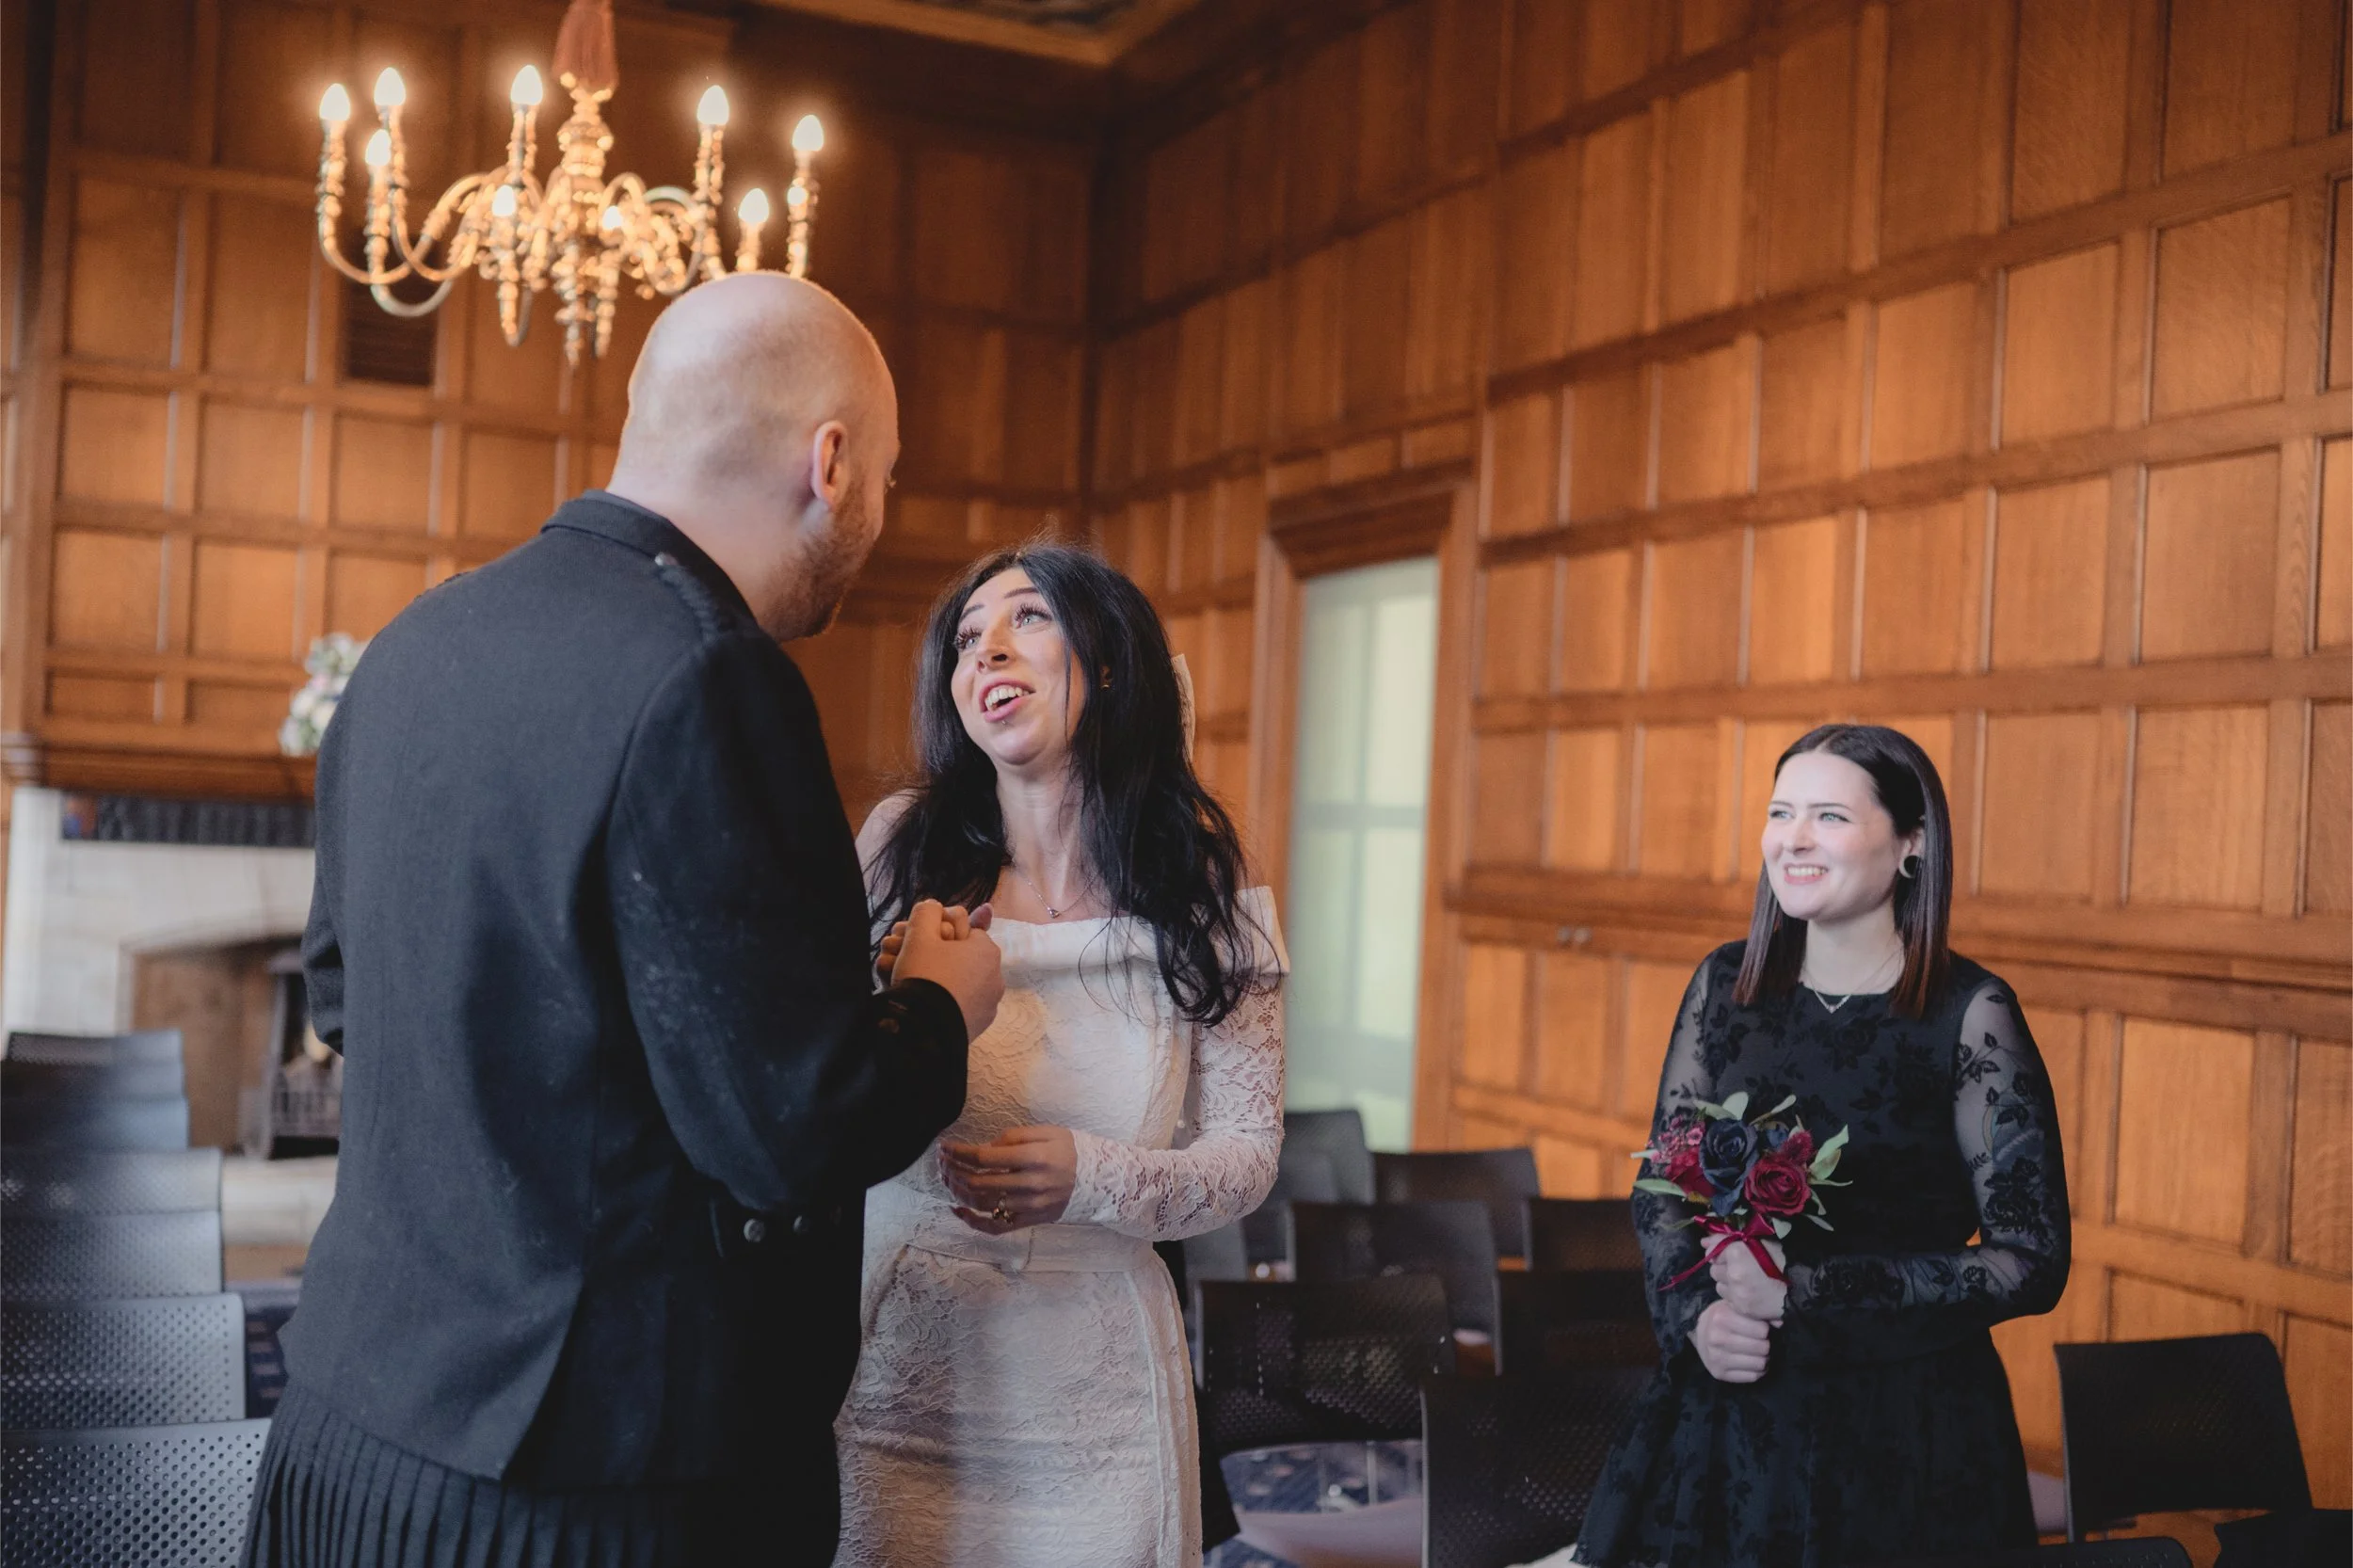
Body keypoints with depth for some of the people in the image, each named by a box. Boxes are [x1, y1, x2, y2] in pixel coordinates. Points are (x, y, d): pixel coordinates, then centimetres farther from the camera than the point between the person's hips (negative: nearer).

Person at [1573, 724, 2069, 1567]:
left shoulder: (1971, 1014, -11)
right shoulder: (1727, 981, 2)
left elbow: (2031, 1261, -12)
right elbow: (1661, 1189, 9)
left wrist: (1805, 1290, -17)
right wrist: (1697, 1316, -10)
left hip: (1902, 1435, -3)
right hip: (1721, 1413, 4)